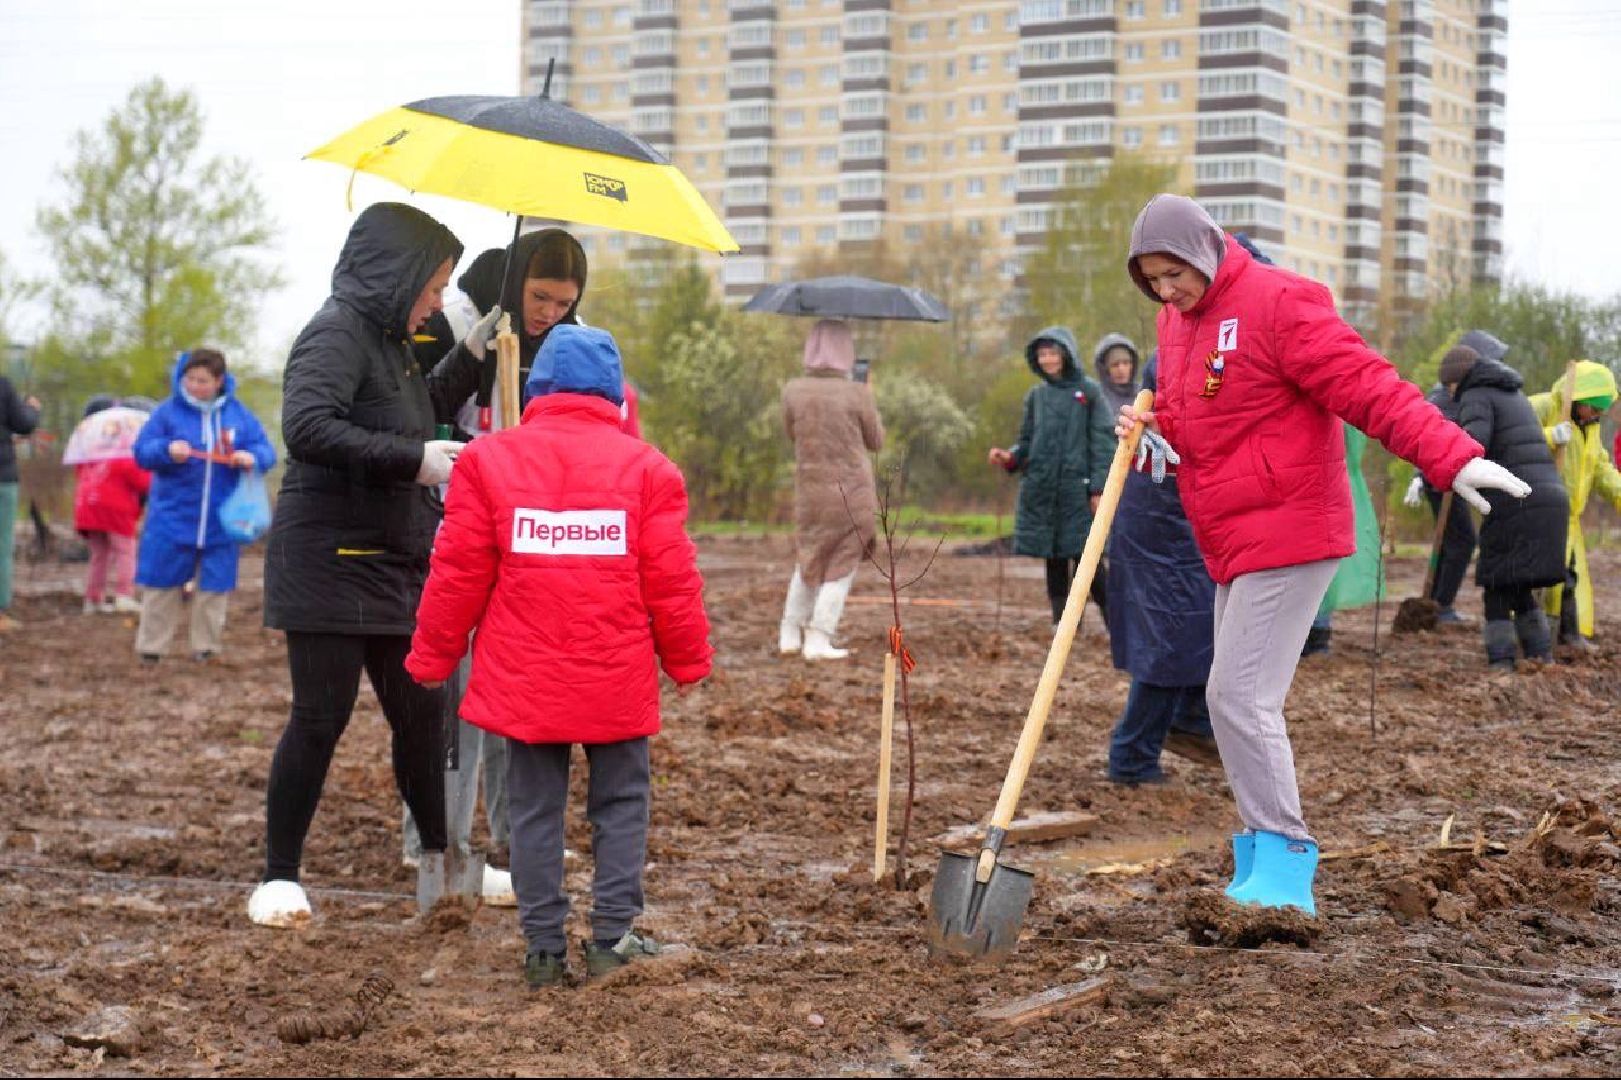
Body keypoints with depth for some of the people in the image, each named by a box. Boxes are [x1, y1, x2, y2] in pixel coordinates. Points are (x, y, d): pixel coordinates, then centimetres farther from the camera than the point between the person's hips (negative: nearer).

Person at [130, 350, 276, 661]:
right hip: (172, 518, -1)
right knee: (161, 582, 2)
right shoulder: (168, 411, -3)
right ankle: (151, 646, 12)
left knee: (214, 585, 6)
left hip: (220, 522, 1)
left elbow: (266, 451, 4)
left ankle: (206, 646, 17)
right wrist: (167, 450, -25)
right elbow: (141, 451, -5)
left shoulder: (239, 414, 2)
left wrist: (252, 457, -19)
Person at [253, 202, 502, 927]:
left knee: (422, 711, 9)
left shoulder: (389, 341, 16)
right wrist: (415, 459, -27)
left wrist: (471, 354, 20)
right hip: (331, 560, -9)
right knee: (321, 718, -4)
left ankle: (441, 859, 21)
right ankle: (279, 880, 6)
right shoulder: (337, 334, -13)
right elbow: (306, 426, -28)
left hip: (395, 562, 9)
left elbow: (425, 410, 34)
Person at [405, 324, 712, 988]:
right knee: (621, 801, 13)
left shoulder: (488, 460, -1)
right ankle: (612, 937, 10)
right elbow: (672, 580, -2)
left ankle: (544, 946, 12)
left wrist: (432, 656, 11)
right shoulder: (645, 466, -2)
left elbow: (458, 573, -1)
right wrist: (688, 660, 12)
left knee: (535, 806, 10)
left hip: (524, 680, 1)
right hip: (619, 683, 0)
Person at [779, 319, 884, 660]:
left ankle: (790, 634, 23)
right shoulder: (856, 394, -13)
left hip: (810, 491, 3)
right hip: (852, 492, -3)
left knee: (807, 561, 22)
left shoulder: (793, 391, -6)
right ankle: (818, 640, 4)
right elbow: (876, 441, 1)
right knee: (841, 566, 8)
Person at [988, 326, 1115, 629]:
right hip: (1041, 491, 4)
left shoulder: (1088, 392, 1)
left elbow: (1102, 442, -3)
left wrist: (1098, 488, -10)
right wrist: (1009, 457, -4)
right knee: (1053, 560, 6)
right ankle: (1061, 623, 12)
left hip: (1077, 489, -4)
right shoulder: (1036, 396, 13)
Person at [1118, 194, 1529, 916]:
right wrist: (1153, 428, 2)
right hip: (1234, 543, 9)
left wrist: (1453, 457, -31)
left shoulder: (1275, 303, -15)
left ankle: (1283, 866, -9)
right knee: (1240, 701, 12)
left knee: (1239, 696, -15)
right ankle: (1262, 867, 21)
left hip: (1288, 532, -9)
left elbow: (1369, 388, -21)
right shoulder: (1176, 320, 12)